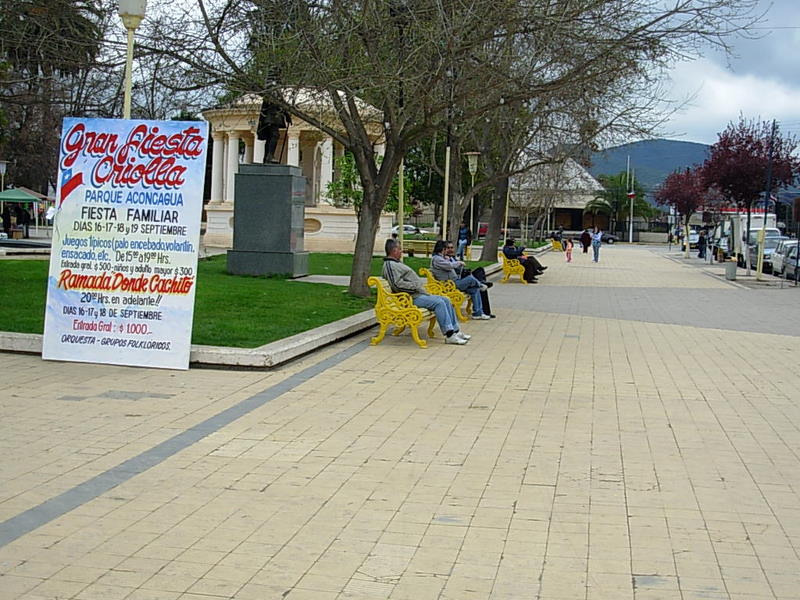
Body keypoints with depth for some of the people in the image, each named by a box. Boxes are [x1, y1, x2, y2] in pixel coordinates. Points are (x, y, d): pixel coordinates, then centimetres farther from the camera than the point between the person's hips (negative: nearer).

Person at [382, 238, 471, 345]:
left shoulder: (396, 263, 22)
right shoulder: (390, 265, -11)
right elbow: (397, 285, -23)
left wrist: (420, 284, 13)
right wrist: (416, 286, -17)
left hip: (419, 293, 11)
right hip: (412, 298, -11)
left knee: (446, 300, 5)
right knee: (439, 302, -24)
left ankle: (455, 331, 3)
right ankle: (449, 335, -25)